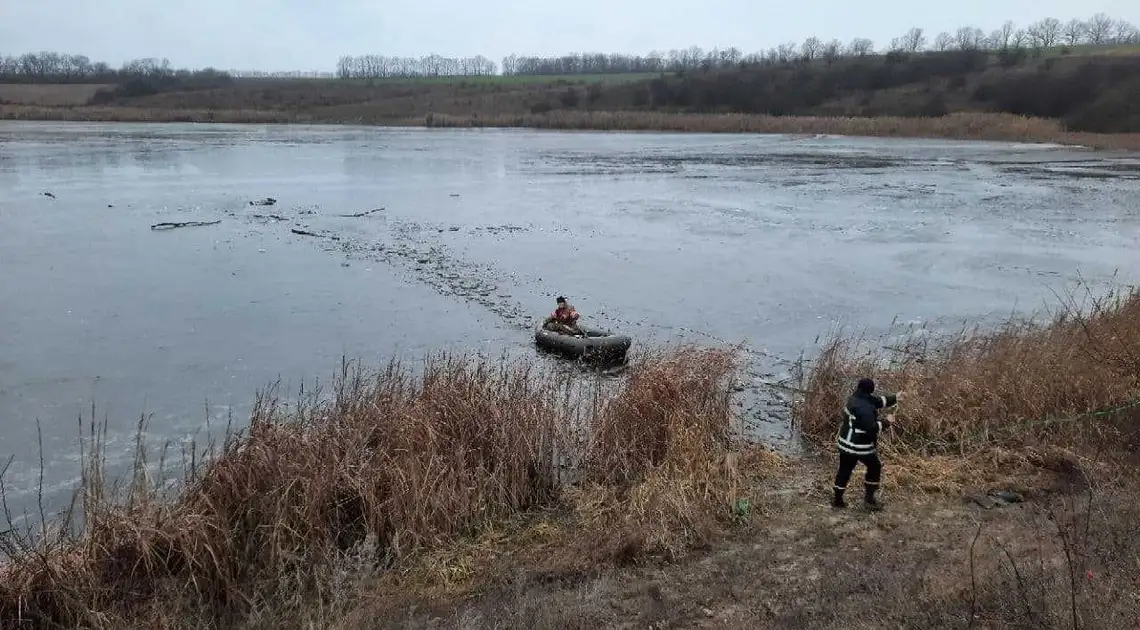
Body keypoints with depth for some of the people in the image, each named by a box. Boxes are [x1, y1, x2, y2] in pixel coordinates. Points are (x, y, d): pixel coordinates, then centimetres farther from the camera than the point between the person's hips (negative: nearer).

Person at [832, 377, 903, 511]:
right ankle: (869, 497, 20)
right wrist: (886, 422, -13)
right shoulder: (865, 409, -27)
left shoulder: (854, 398, 2)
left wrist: (894, 398, 20)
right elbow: (872, 428, -27)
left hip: (846, 443, 8)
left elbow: (879, 400, 15)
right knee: (874, 467, 16)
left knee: (844, 470, 16)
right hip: (860, 446, -8)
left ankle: (837, 500, 22)